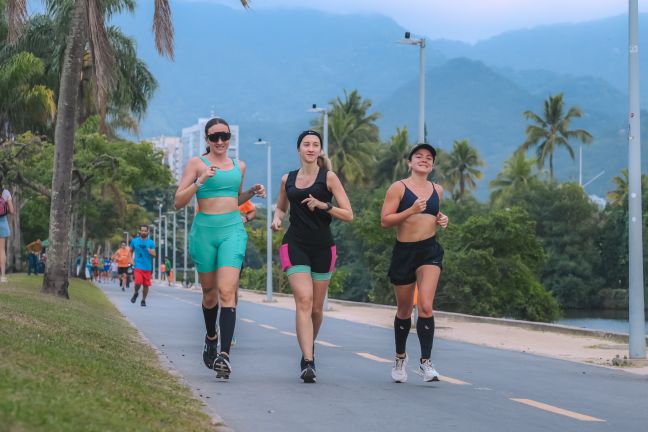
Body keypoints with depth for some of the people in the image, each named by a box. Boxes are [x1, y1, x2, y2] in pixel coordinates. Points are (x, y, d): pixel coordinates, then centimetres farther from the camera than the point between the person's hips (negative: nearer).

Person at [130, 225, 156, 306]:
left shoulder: (151, 242, 2)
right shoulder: (134, 241, 6)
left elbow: (154, 254, -6)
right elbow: (131, 251, 20)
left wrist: (149, 251, -26)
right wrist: (131, 259, 5)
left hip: (147, 267, 1)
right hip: (138, 266, -1)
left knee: (146, 285, 2)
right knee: (138, 282, -19)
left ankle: (143, 300, 21)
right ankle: (136, 293, 12)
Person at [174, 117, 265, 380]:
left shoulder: (239, 166, 13)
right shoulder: (197, 163, 2)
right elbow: (178, 202, -3)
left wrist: (252, 192, 9)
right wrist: (200, 180, -16)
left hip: (233, 230, 1)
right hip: (204, 230, -1)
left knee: (227, 291, -16)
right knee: (210, 292, 11)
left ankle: (224, 354, -24)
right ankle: (211, 338, 40)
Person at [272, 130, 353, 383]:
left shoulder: (328, 178, 1)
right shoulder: (287, 179, 10)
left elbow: (348, 215, -2)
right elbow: (281, 207, 27)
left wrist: (323, 205, -16)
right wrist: (277, 218, 4)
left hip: (323, 248, 0)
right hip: (295, 246, 0)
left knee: (316, 308, 10)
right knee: (303, 300, -18)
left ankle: (309, 345, 38)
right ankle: (308, 362, -24)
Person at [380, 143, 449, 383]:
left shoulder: (437, 191, 11)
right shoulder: (398, 188, -3)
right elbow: (385, 221, -10)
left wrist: (441, 220, 7)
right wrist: (411, 210, -20)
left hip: (430, 251, 2)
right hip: (404, 252, -2)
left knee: (426, 307, -16)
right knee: (404, 311, 12)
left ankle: (425, 362, -14)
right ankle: (400, 357, 34)